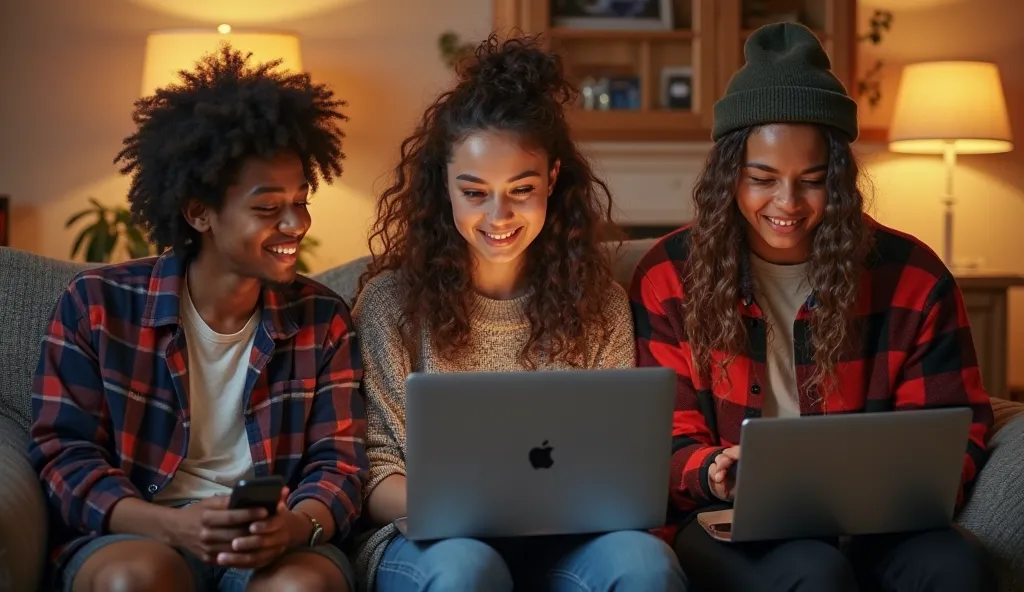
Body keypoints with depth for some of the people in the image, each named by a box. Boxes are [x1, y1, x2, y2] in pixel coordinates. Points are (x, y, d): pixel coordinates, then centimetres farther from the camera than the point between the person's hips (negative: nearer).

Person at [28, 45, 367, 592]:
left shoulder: (323, 318, 7)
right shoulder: (98, 304, 1)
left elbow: (338, 462, 3)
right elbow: (64, 455, -2)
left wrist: (296, 527, -22)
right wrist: (172, 525, -21)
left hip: (275, 544, 1)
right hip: (135, 535, -1)